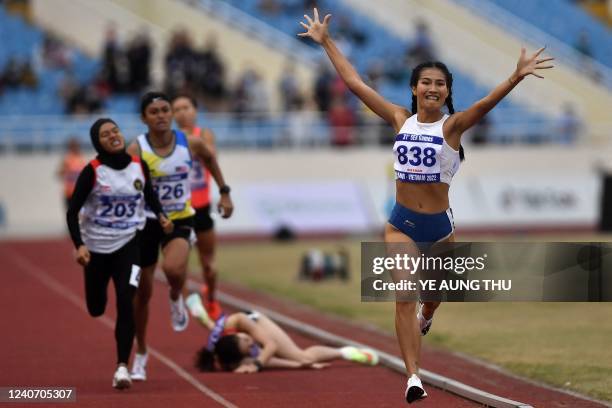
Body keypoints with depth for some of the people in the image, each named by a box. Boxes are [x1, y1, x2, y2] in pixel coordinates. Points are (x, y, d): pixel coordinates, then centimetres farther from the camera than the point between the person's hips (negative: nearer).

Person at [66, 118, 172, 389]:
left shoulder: (139, 167, -2)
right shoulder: (92, 171, -11)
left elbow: (149, 195, 17)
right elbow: (72, 212, -10)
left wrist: (160, 216, -3)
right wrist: (79, 245, -23)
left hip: (128, 244, 0)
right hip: (97, 246, 0)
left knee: (125, 301, -18)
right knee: (96, 308, 12)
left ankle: (122, 366, -14)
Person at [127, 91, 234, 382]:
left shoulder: (190, 144, -7)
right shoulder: (136, 150, -15)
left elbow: (210, 159, 14)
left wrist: (224, 192, 15)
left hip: (180, 219, 0)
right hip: (146, 221, 0)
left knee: (173, 268, -31)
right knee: (143, 292, 8)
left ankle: (176, 299, 7)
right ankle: (141, 353, 30)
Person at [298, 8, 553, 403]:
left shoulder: (452, 126, -9)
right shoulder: (401, 119, -1)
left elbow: (485, 103, -28)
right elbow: (355, 82, 2)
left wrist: (516, 77, -45)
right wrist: (326, 42, 2)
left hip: (439, 224, 0)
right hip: (401, 223, 1)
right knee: (404, 297, -13)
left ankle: (424, 319, 58)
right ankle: (413, 377, -12)